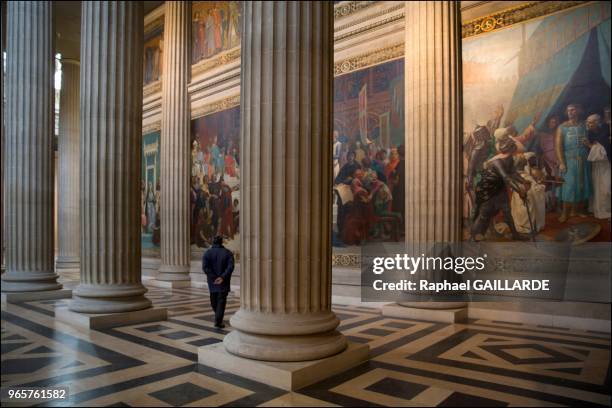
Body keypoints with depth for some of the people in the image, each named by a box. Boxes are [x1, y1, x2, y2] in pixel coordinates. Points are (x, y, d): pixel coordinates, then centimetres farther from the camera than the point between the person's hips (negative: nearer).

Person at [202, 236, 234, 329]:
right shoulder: (228, 253, -3)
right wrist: (222, 277, -19)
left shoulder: (208, 253, -1)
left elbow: (205, 267, -14)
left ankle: (218, 317, 36)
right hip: (224, 282, -2)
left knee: (214, 299, 20)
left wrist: (214, 278, -13)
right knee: (221, 301, 2)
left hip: (212, 281, 2)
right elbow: (230, 267, -16)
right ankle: (218, 322, -6)